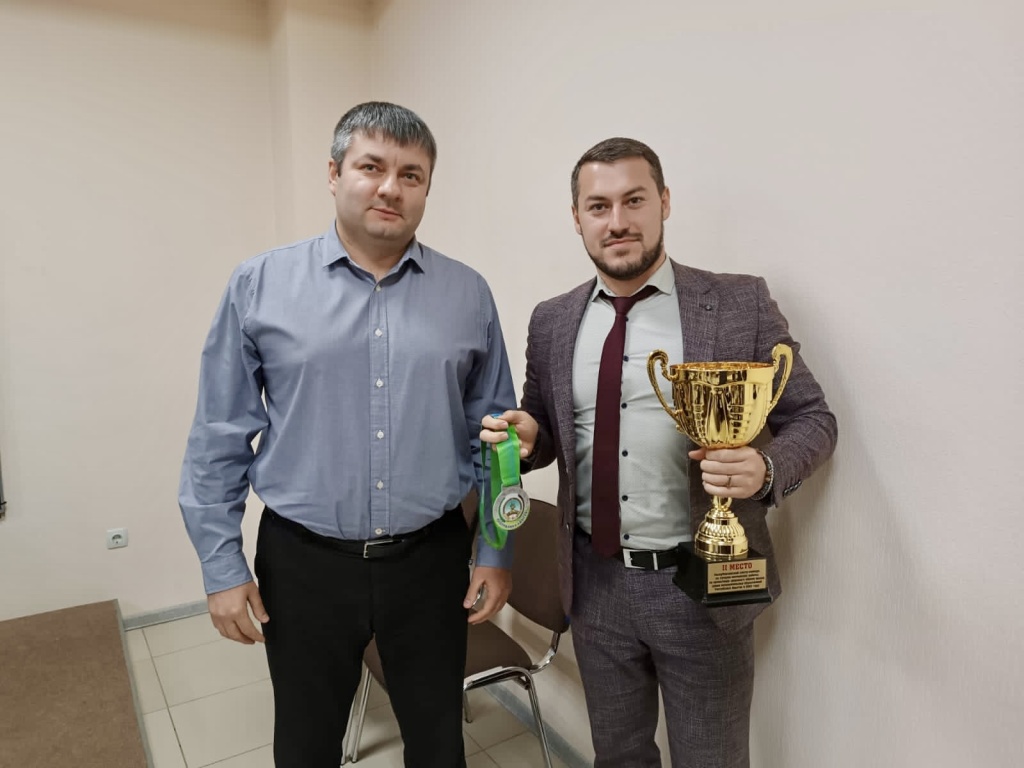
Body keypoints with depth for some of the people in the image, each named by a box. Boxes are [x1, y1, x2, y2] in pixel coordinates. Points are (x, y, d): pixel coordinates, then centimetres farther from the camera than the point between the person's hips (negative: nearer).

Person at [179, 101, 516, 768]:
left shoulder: (468, 294, -1)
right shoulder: (261, 285, -4)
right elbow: (220, 440, -1)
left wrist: (497, 552, 3)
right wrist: (223, 567, -1)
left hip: (430, 561, 1)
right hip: (304, 563, 0)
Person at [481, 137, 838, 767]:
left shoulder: (741, 304, -8)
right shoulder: (552, 321, 2)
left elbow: (812, 419, -4)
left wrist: (765, 469, -24)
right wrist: (525, 437, -12)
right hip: (594, 582, 3)